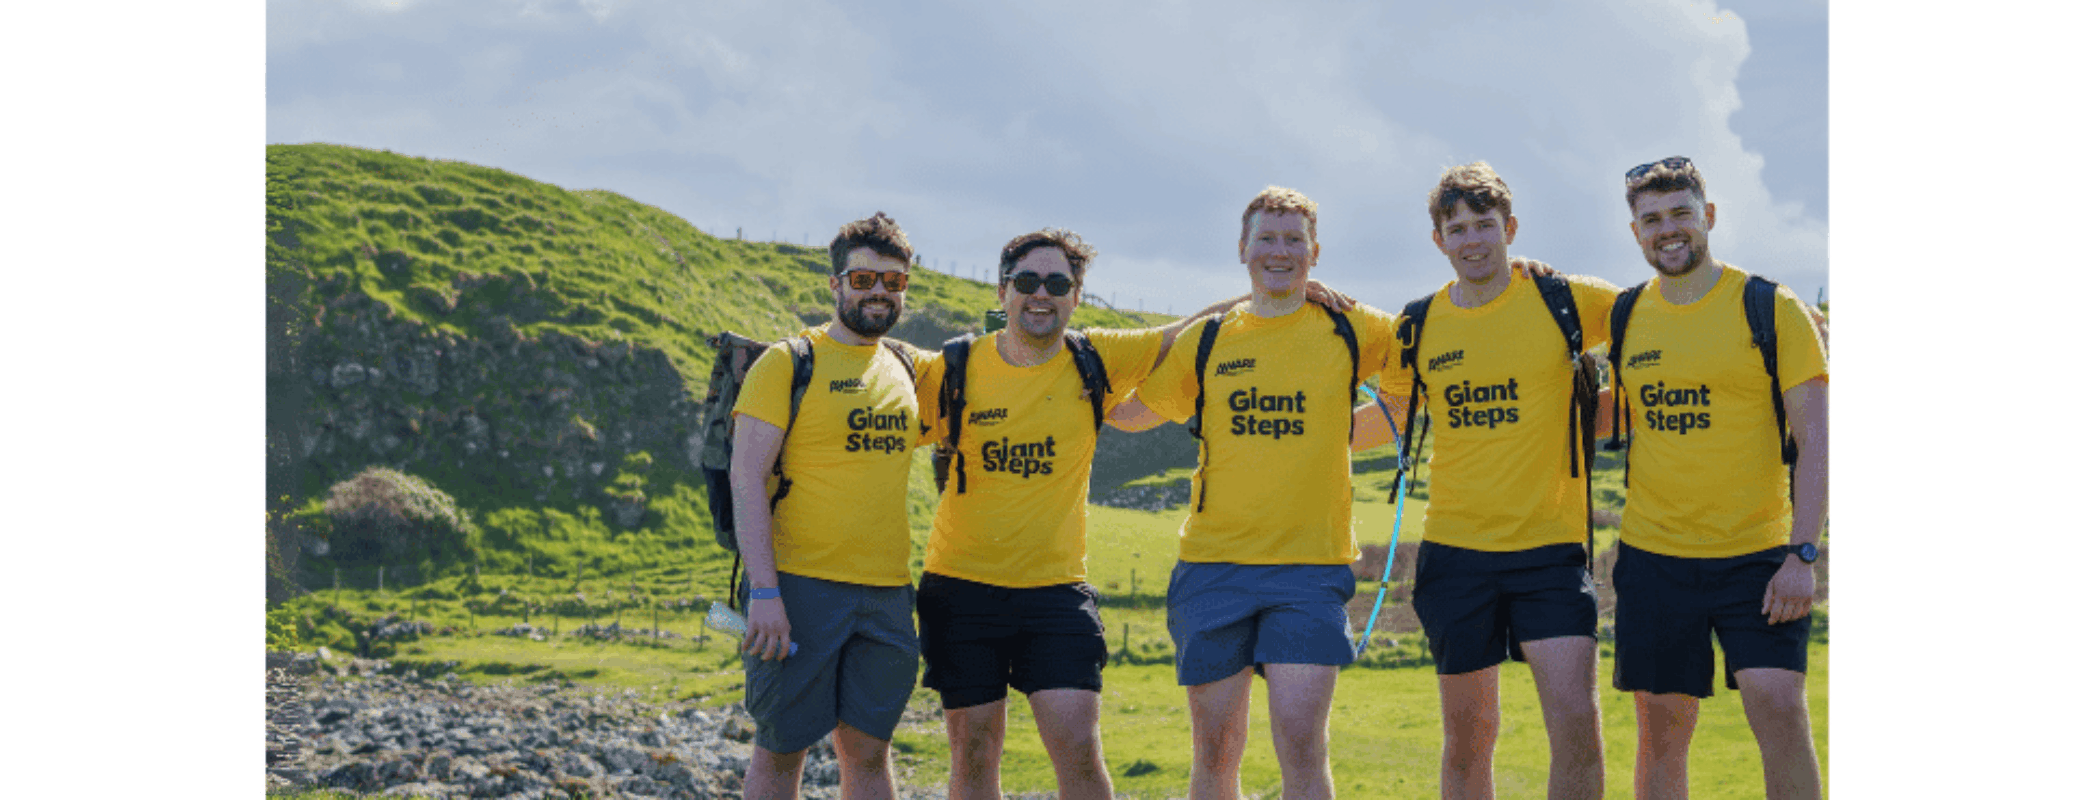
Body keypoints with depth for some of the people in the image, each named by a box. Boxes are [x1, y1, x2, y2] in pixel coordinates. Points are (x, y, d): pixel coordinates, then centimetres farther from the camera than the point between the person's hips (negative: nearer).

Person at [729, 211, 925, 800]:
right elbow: (747, 477, -9)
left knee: (868, 748, 8)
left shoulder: (908, 369, 13)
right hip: (801, 589, -5)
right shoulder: (787, 363, -4)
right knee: (781, 749, 1)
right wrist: (765, 593, -17)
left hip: (886, 595, 5)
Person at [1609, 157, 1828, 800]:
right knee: (1661, 731, 4)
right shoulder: (1626, 318, 8)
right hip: (1654, 554, 3)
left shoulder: (1771, 310, -3)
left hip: (1757, 554, -3)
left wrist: (1803, 555, -14)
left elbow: (1815, 440, -6)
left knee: (1780, 710, -14)